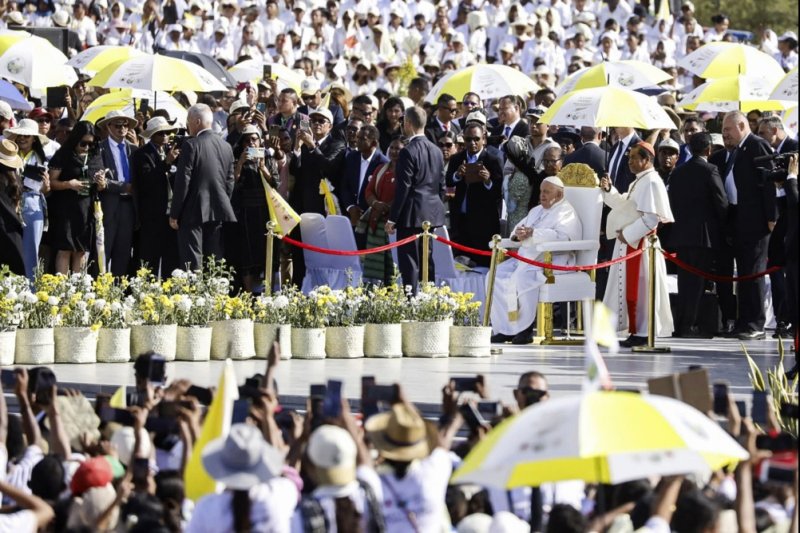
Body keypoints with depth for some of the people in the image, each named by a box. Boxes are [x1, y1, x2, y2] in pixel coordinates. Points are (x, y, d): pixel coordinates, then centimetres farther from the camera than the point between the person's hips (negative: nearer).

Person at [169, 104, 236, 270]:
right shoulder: (226, 147, 8)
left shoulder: (191, 145, -11)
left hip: (193, 212, -6)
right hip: (218, 213, 6)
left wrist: (174, 214, -7)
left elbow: (183, 181, -12)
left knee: (192, 263, -6)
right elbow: (230, 181, 11)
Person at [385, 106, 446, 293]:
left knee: (409, 263, -6)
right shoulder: (436, 151, 8)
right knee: (426, 260, 15)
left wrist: (392, 219, -11)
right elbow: (441, 186, 13)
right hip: (432, 214, 8)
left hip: (412, 215, -8)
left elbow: (403, 188, -16)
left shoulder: (408, 152, -15)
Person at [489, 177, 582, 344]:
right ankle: (504, 329, -13)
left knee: (522, 277, -33)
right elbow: (519, 227, 21)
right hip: (526, 258, 9)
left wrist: (532, 233, -27)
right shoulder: (536, 211, 26)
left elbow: (561, 235, -20)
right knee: (497, 275, -11)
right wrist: (518, 234, -4)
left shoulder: (566, 213, -2)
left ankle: (525, 329, -25)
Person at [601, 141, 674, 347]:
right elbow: (624, 206, 20)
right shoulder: (639, 182, 16)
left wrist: (627, 234, -17)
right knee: (632, 288, 11)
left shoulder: (651, 183, -15)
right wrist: (609, 190, 7)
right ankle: (638, 329, 14)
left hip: (641, 243, -10)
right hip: (630, 241, 10)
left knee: (639, 288, -6)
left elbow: (651, 217, -21)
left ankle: (643, 332, -1)